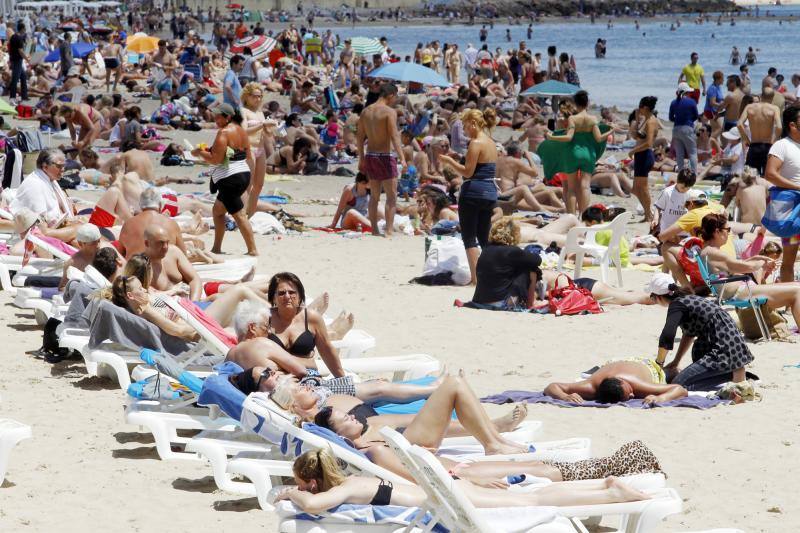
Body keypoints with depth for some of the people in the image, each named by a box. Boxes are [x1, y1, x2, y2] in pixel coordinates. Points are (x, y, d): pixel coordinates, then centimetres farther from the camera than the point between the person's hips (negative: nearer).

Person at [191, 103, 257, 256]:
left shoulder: (224, 132, -14)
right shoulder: (241, 131, 12)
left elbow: (216, 159, -19)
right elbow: (248, 155, 17)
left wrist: (200, 153, -4)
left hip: (230, 179, -10)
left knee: (239, 215, -6)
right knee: (217, 210, 18)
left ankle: (252, 250, -7)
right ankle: (216, 247, 20)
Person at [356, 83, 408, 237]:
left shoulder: (366, 111, 9)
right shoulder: (390, 112, -12)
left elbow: (360, 136, 12)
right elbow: (394, 136, -20)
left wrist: (361, 158, 20)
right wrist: (402, 158, -23)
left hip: (370, 156, 7)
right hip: (386, 156, -7)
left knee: (374, 196, 15)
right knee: (392, 196, -2)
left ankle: (374, 229, 17)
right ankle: (389, 230, -8)